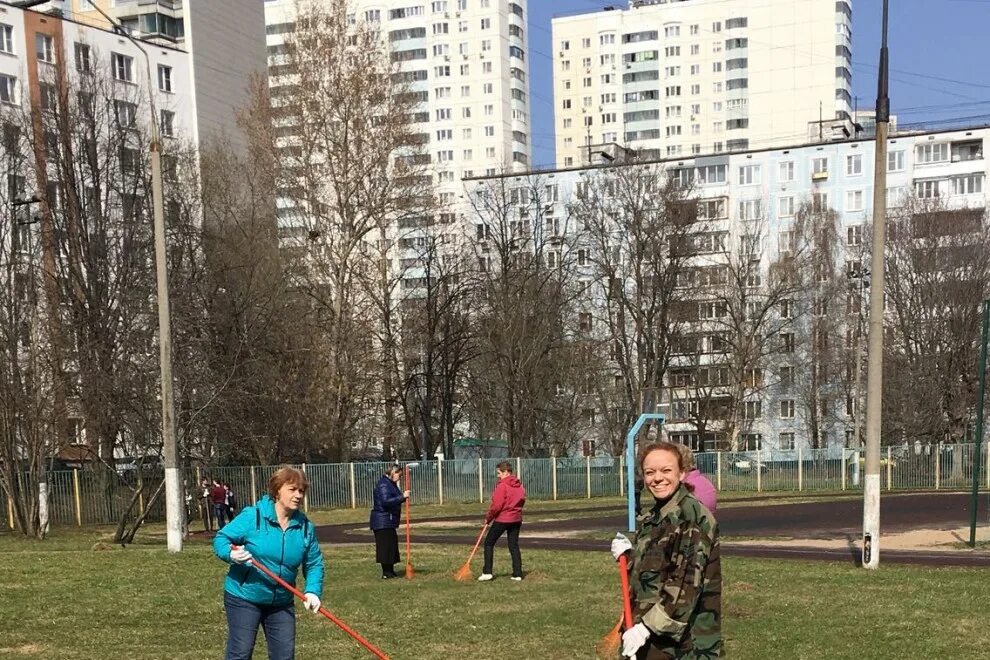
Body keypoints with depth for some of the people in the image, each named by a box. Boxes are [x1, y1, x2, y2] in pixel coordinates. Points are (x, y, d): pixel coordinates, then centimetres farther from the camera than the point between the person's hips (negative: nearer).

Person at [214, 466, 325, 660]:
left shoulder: (305, 527, 0)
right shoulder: (252, 516, -14)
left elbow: (314, 564, 3)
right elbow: (220, 538, -9)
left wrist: (313, 591, -14)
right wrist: (230, 554, -31)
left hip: (281, 602, 5)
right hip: (244, 598, -5)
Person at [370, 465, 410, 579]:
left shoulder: (391, 484, 17)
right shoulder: (383, 484, -16)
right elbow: (386, 501, -27)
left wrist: (403, 496, 7)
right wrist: (402, 497, -28)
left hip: (389, 521, 11)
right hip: (383, 521, -11)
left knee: (392, 544, 13)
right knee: (386, 545, -7)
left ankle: (390, 571, 20)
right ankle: (386, 573, -4)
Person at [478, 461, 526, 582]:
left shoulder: (502, 485, -15)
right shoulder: (520, 486, 7)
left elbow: (496, 505, -17)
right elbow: (522, 501, 12)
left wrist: (488, 518, -5)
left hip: (502, 519, -7)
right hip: (516, 519, 7)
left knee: (489, 543, 5)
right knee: (514, 546, 11)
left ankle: (487, 572, 0)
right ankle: (517, 574, 6)